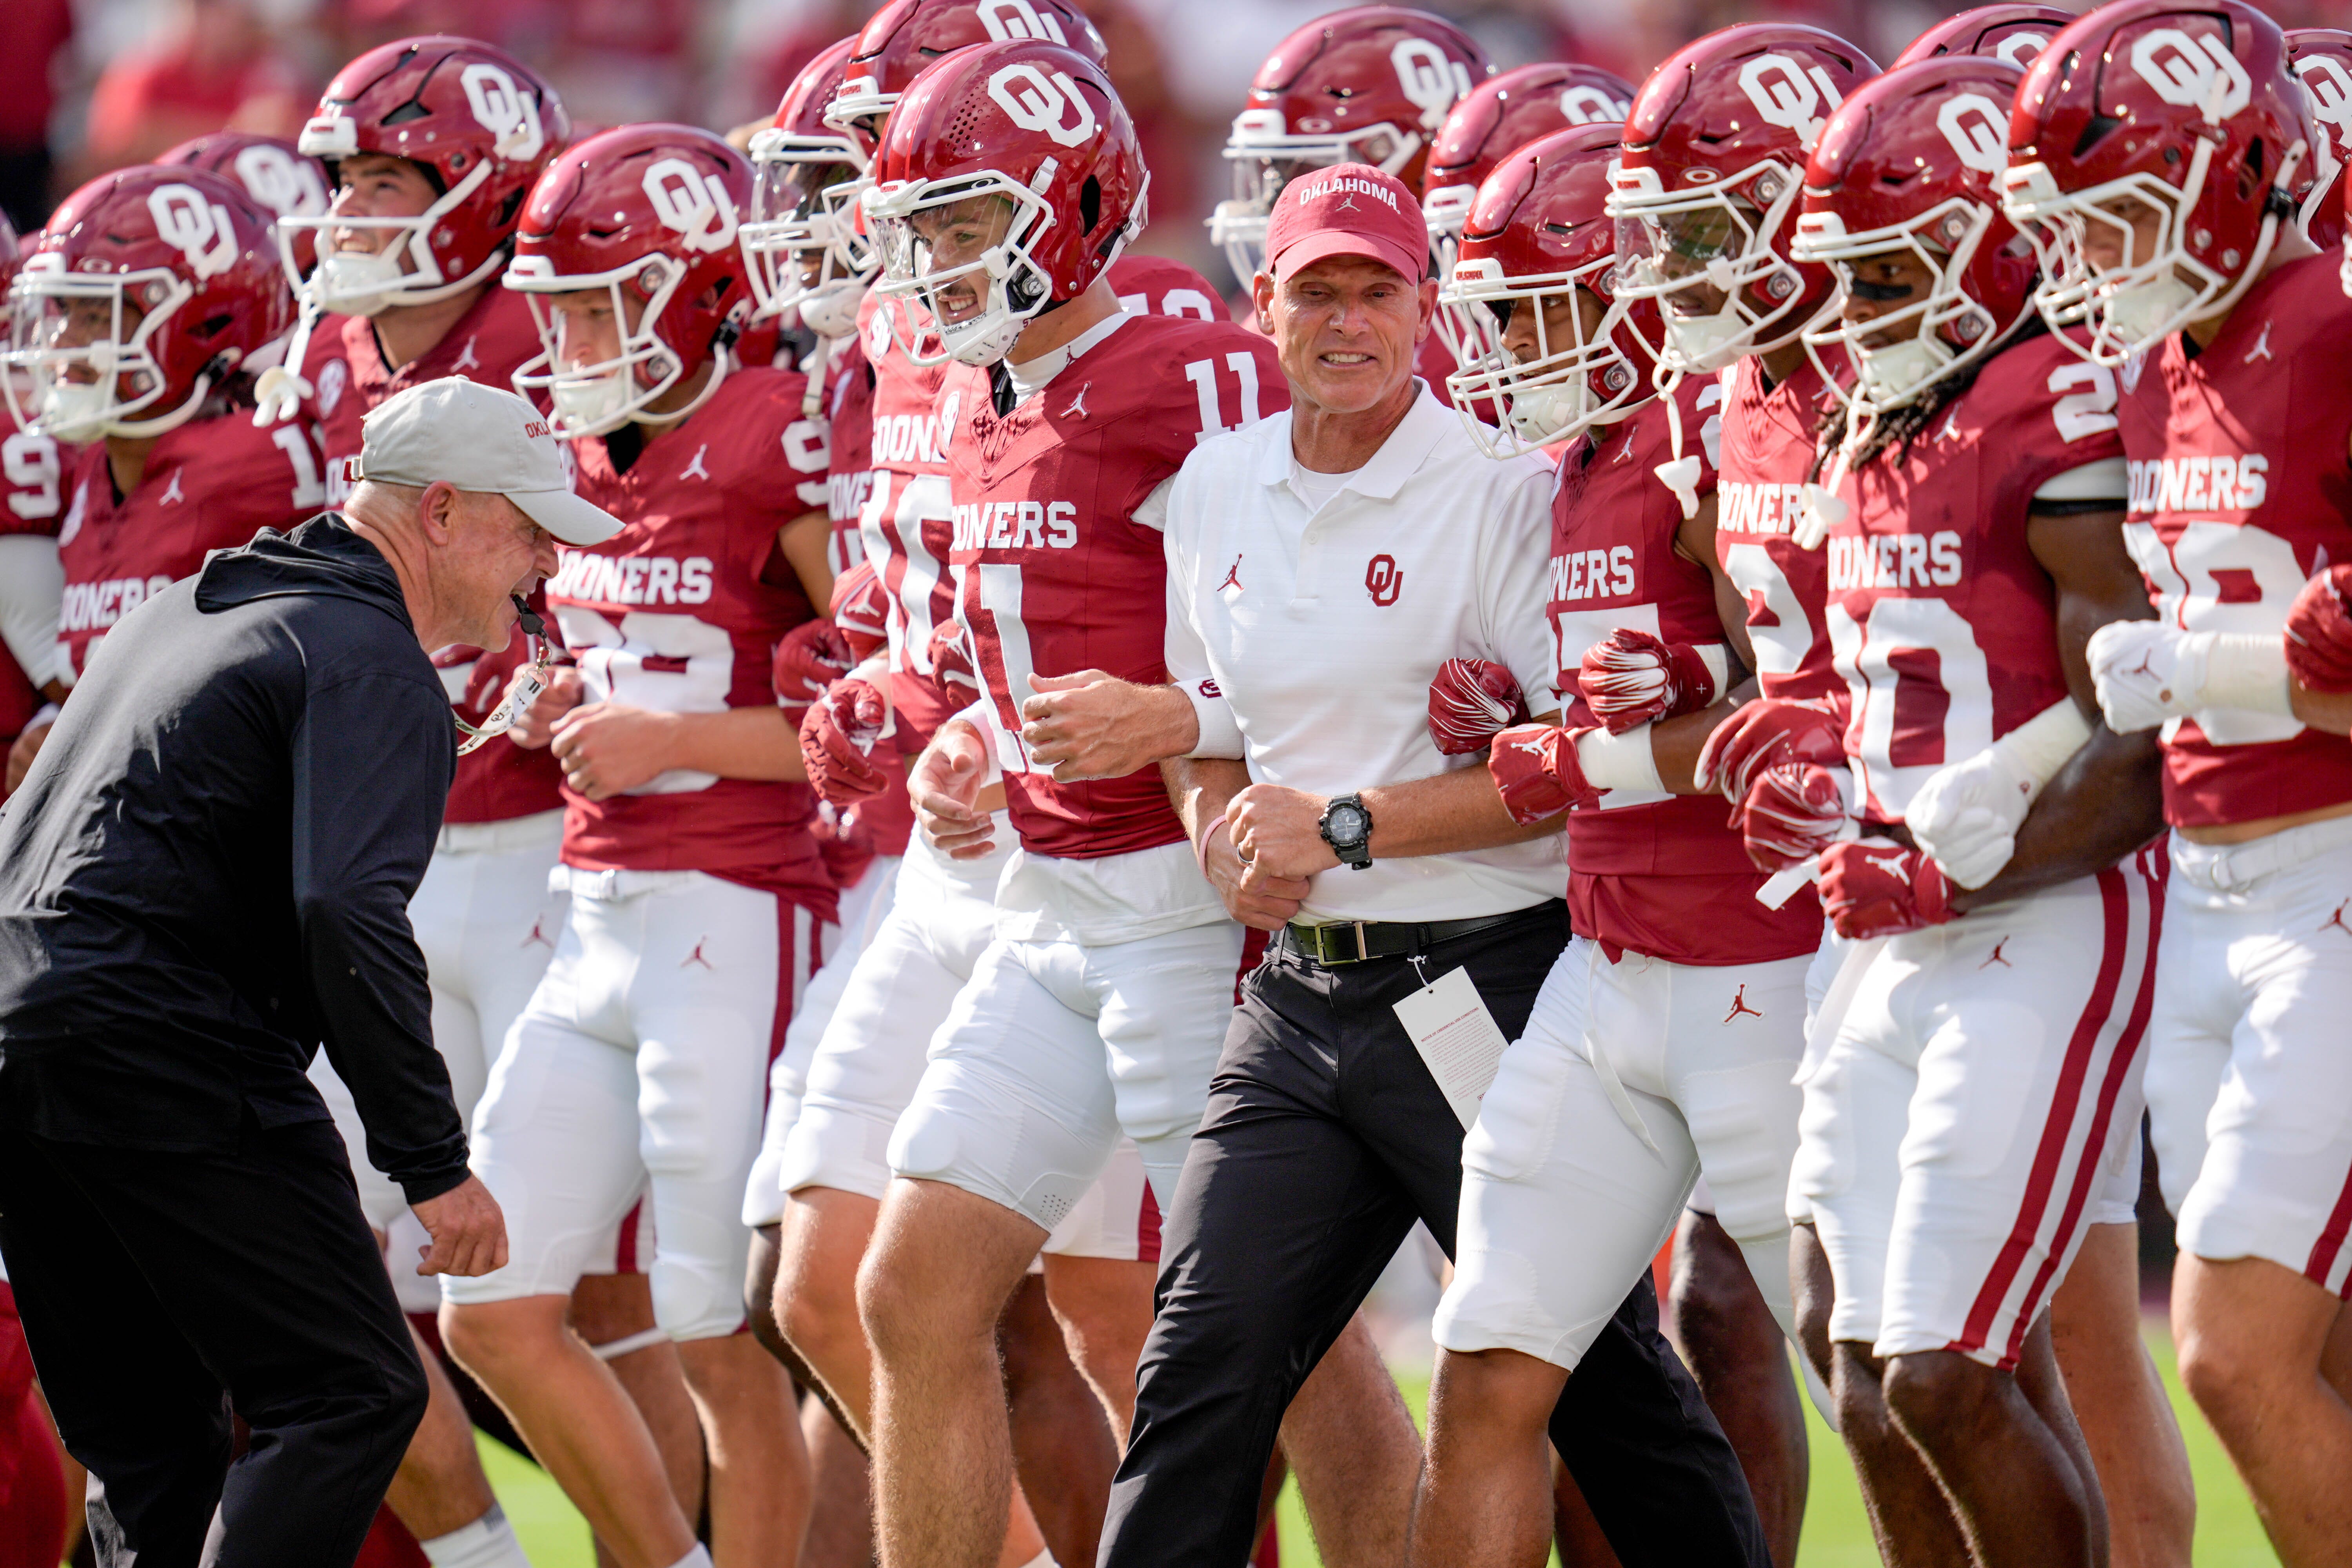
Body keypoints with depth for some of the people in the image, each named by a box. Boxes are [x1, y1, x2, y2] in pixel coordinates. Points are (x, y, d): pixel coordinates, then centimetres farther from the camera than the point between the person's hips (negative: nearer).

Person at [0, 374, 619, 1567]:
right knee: (351, 1396, -7)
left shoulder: (186, 609, 24)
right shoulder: (372, 665, -6)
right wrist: (435, 1164, -18)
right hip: (166, 1055, -9)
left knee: (147, 1447, 14)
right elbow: (347, 914, -20)